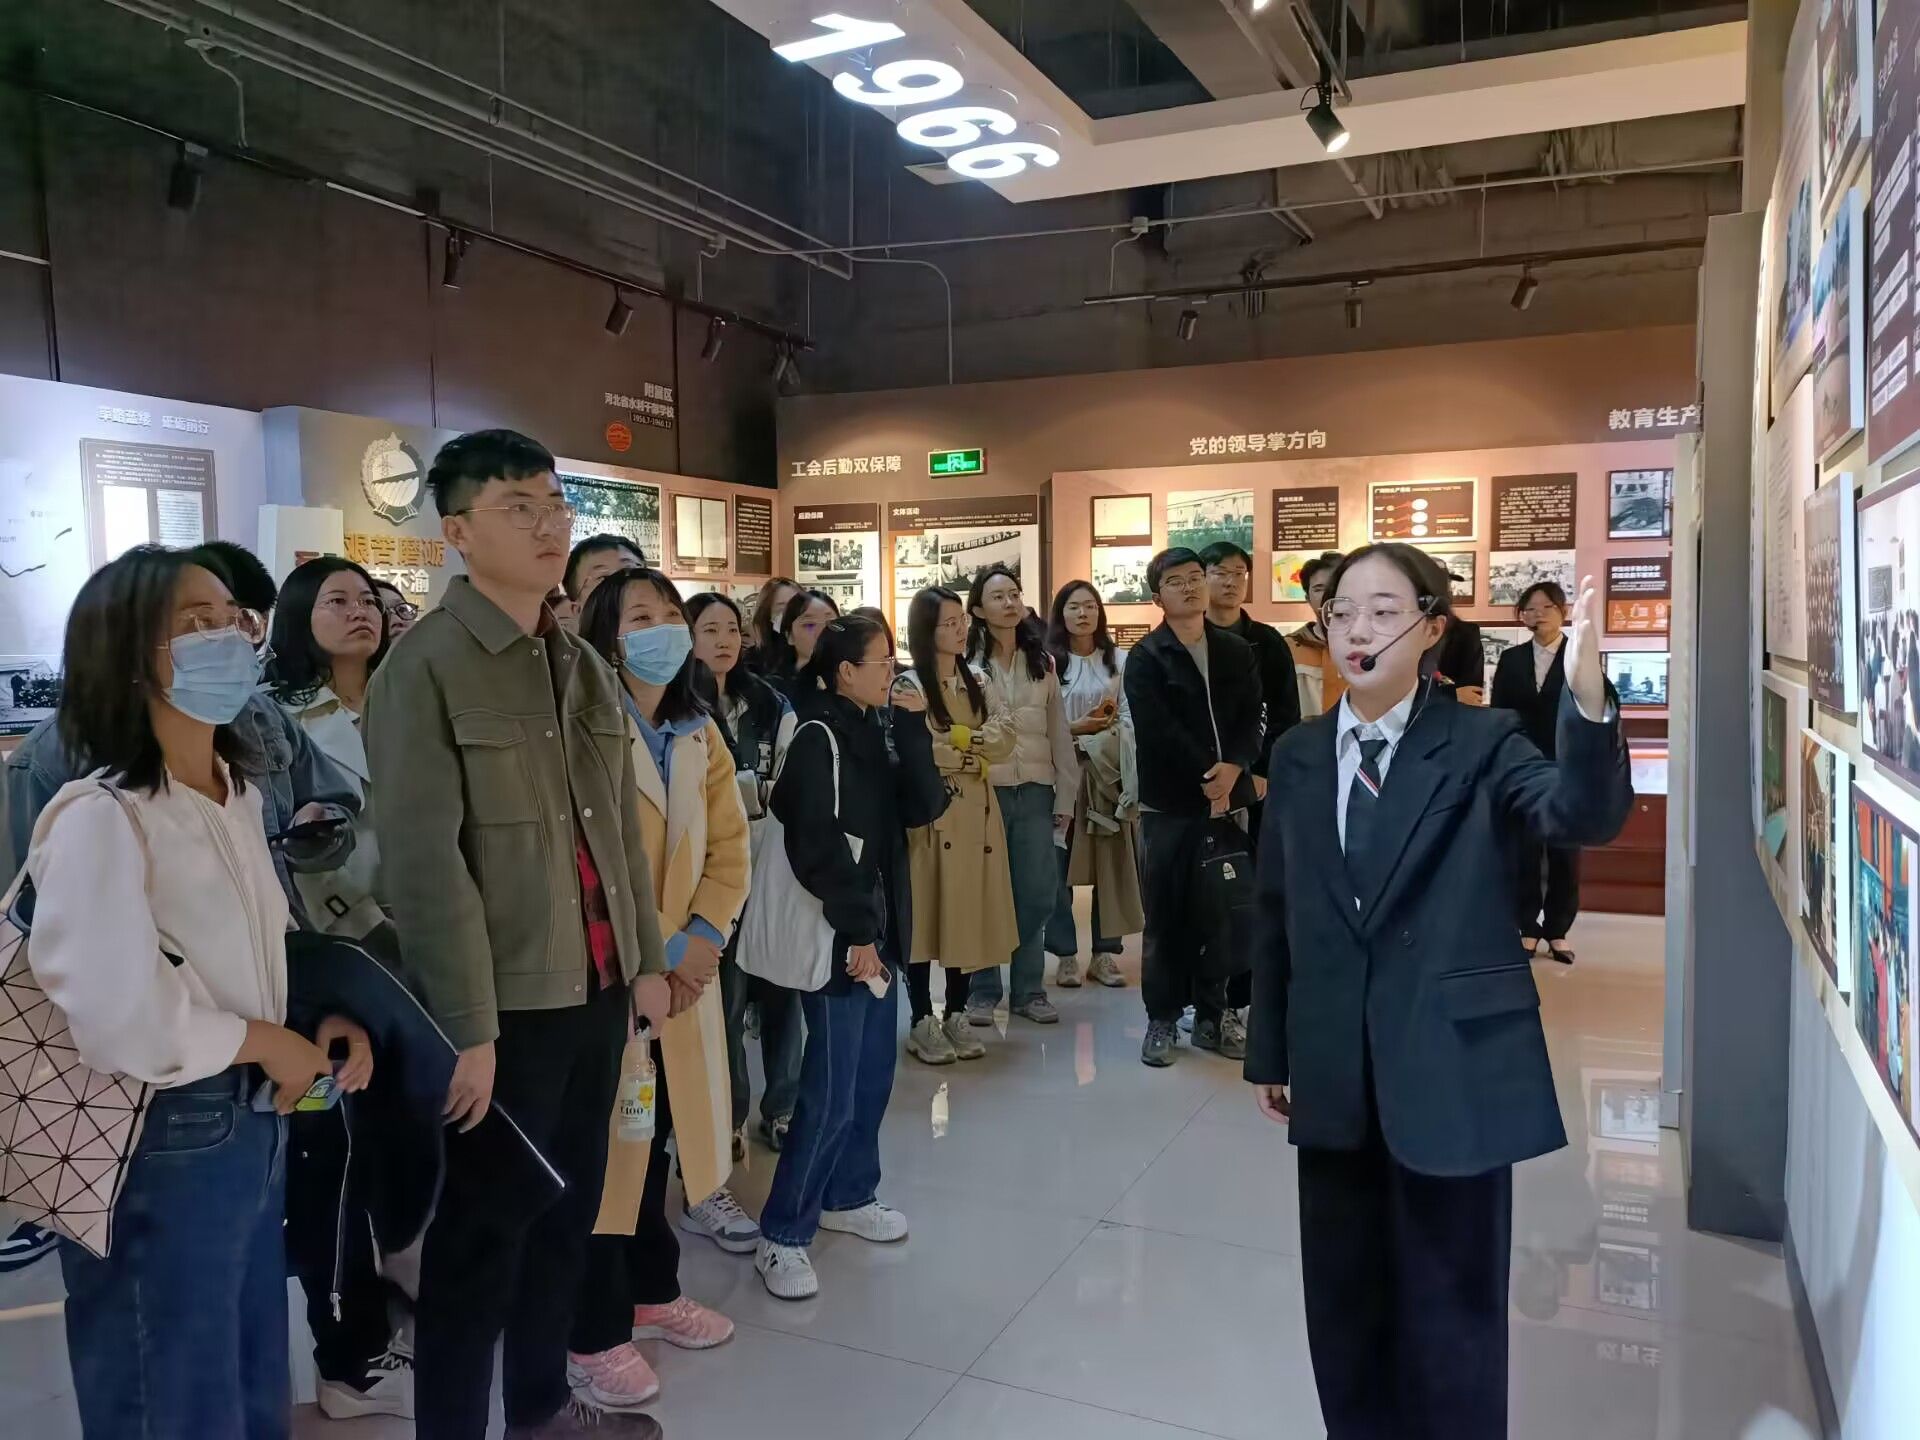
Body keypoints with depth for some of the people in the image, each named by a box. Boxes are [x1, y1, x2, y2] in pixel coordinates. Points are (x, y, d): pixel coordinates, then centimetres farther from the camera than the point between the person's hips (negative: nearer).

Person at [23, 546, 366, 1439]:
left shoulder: (239, 795, 7)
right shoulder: (102, 817, -20)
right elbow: (120, 1023, -30)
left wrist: (315, 1022, 0)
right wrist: (268, 1043, -15)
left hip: (253, 1122, 8)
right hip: (160, 1145, -8)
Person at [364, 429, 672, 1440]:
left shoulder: (584, 665, 11)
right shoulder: (425, 668, -12)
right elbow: (425, 863, -16)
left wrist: (645, 960, 12)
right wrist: (467, 1027, -17)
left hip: (595, 988, 7)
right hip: (506, 1005, -7)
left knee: (567, 1213, 19)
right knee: (482, 1236, 7)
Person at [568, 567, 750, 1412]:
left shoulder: (700, 735, 9)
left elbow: (729, 846, 7)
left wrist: (702, 939, -7)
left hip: (687, 974, 7)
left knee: (658, 1133, 18)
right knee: (602, 1146, 3)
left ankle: (653, 1290, 35)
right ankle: (594, 1335, 17)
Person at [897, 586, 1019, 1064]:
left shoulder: (975, 681, 12)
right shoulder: (910, 685, -5)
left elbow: (1005, 740, 0)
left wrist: (959, 737, -15)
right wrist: (974, 757, -6)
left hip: (976, 813, 6)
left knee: (971, 914, 8)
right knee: (927, 913, -1)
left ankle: (957, 1015, 19)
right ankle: (923, 1023, 8)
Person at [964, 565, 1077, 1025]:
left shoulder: (1043, 662, 10)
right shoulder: (966, 662, -2)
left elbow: (1058, 733, 11)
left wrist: (1066, 796, 8)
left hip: (1035, 791, 3)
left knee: (1036, 893, 5)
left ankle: (1028, 989, 18)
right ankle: (983, 991, 16)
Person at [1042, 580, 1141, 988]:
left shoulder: (1120, 660, 5)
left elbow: (1132, 716, 1)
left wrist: (1107, 732, -16)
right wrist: (1073, 729, -14)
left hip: (1109, 772, 2)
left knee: (1111, 862, 4)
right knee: (1060, 864, 0)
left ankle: (1105, 952, 14)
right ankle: (1065, 954, 9)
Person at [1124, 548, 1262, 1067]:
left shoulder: (1237, 651, 11)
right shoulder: (1145, 659, -2)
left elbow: (1252, 721, 4)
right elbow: (1158, 731, -12)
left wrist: (1233, 767, -14)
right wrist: (1207, 774, -14)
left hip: (1227, 798, 3)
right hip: (1170, 802, -3)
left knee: (1227, 912, 5)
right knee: (1166, 917, 3)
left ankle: (1212, 1015, 19)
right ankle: (1163, 1018, 15)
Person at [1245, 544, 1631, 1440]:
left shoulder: (1481, 742, -6)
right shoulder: (1298, 757, 5)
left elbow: (1586, 817, -24)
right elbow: (1276, 913, 8)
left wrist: (1588, 700, -42)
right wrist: (1270, 1051, 10)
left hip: (1453, 1066, -4)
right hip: (1336, 1073, 4)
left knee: (1451, 1307, 10)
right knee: (1344, 1299, 18)